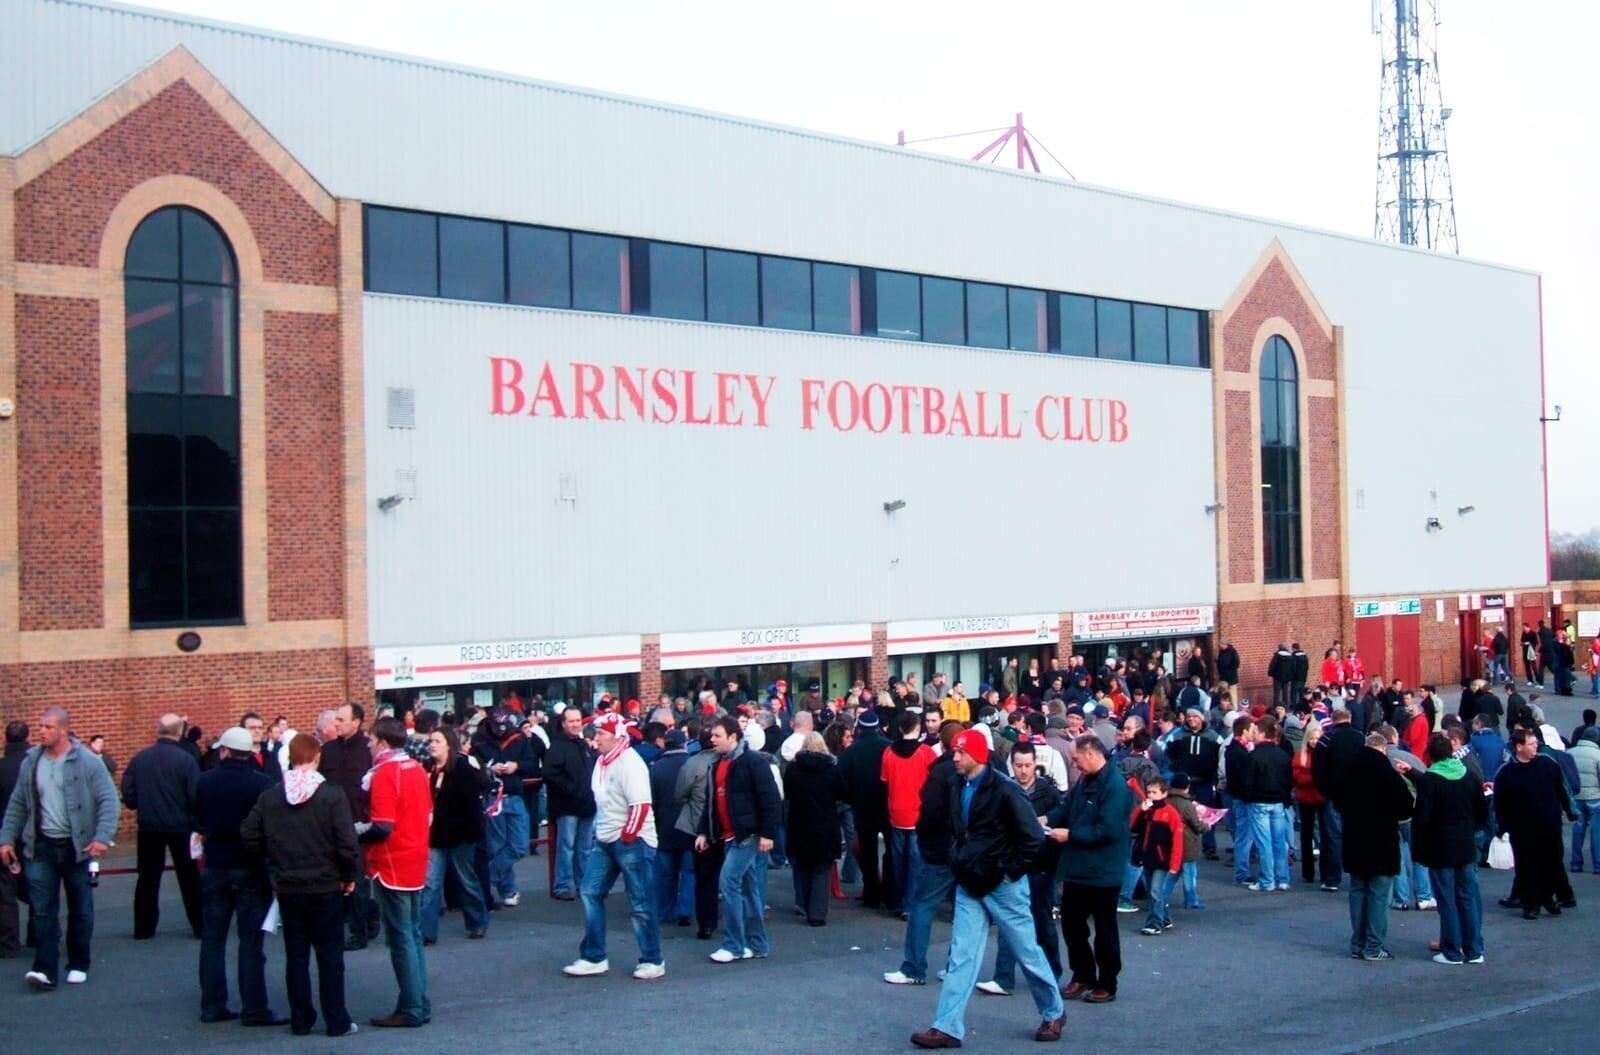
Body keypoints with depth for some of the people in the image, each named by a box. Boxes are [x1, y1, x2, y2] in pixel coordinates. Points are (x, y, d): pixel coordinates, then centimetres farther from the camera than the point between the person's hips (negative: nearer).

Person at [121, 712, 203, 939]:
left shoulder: (139, 759, -3)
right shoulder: (185, 759, -13)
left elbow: (127, 795, -3)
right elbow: (195, 795, -16)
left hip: (149, 827, 3)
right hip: (180, 826, -2)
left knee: (148, 878, 13)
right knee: (189, 878, 8)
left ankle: (143, 927, 15)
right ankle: (200, 925, 12)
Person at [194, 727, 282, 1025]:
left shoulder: (205, 782, -2)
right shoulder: (262, 783, -13)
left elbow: (197, 822, 9)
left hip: (215, 868, 3)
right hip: (251, 869, -3)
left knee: (212, 939, 12)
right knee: (251, 941, 1)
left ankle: (212, 1006, 14)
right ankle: (254, 1009, 0)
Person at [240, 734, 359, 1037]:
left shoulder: (269, 796, -2)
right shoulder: (331, 795, -13)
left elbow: (249, 836, -2)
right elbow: (347, 842, -16)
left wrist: (274, 866, 11)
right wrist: (350, 876, -1)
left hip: (286, 888, 3)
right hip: (326, 887, -3)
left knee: (295, 955, 11)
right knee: (330, 955, 6)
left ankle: (301, 1020, 16)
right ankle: (337, 1022, 9)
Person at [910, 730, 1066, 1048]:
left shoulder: (1004, 791, -18)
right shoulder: (958, 788, 5)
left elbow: (1033, 839, -18)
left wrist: (1010, 872, -14)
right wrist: (959, 864, 12)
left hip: (1002, 886, -6)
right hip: (969, 886, 6)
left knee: (1027, 953, 8)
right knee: (961, 956, 2)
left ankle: (1053, 1013, 27)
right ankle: (948, 1027, 1)